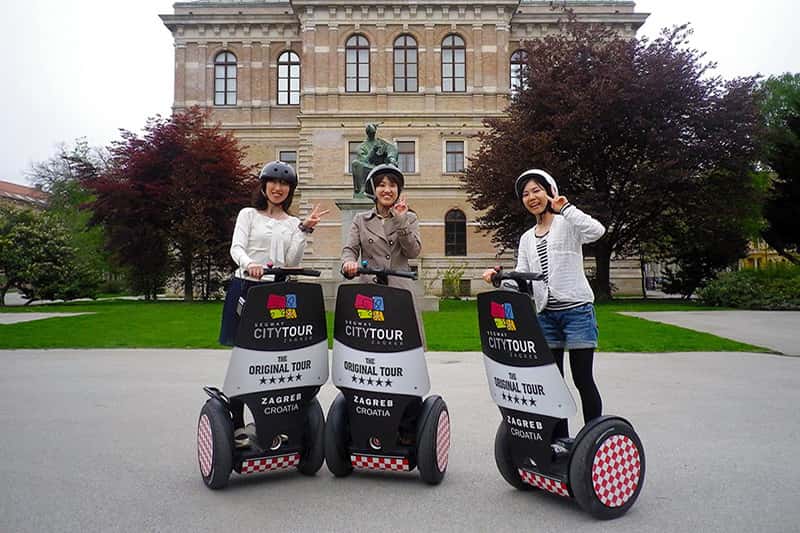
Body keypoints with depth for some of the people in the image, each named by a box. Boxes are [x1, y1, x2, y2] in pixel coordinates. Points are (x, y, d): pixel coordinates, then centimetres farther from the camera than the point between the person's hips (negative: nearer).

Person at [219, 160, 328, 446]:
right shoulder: (248, 215, 9)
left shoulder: (294, 224, 15)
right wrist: (249, 264, -27)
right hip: (246, 287, -2)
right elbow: (236, 247, -6)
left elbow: (292, 261, 3)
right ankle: (237, 424, 8)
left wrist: (305, 230, -5)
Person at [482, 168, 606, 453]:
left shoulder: (568, 223, -1)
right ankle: (560, 437, 19)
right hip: (546, 314, 6)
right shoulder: (527, 239, 16)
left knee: (583, 378, -1)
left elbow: (596, 231, -23)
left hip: (577, 310, -5)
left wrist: (565, 208, -19)